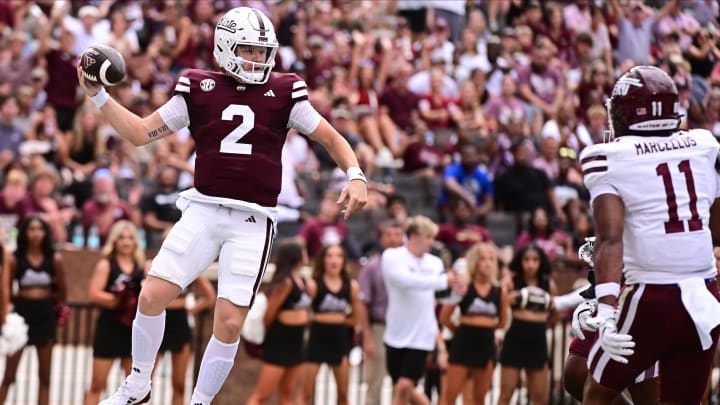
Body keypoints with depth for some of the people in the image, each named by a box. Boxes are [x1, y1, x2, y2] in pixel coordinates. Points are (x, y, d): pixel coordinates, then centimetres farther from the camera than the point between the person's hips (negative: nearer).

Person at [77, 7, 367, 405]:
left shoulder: (283, 93, 5)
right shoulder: (199, 89, 5)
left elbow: (331, 137, 11)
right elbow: (140, 133, 8)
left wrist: (355, 176, -6)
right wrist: (98, 95, -2)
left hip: (252, 222, -1)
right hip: (204, 210, 1)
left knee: (229, 323, -7)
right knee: (152, 296, -7)